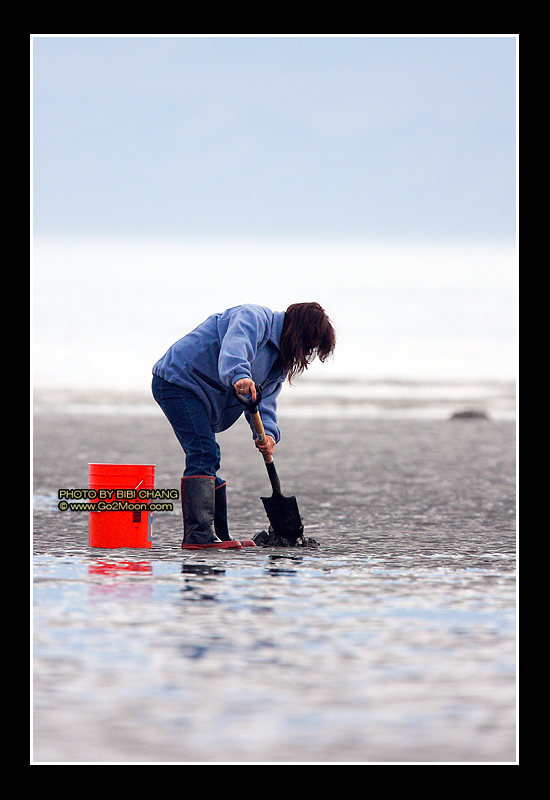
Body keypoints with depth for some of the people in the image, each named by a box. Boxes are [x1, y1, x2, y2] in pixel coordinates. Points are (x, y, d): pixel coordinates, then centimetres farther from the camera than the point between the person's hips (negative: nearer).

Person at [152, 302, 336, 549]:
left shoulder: (279, 360, 16)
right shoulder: (254, 318, -15)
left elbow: (264, 399, 6)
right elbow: (234, 346, -36)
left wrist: (267, 432, -15)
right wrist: (240, 375, -57)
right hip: (176, 381, -11)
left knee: (208, 459, 15)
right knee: (203, 454, -19)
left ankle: (220, 535, 24)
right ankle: (198, 535, -25)